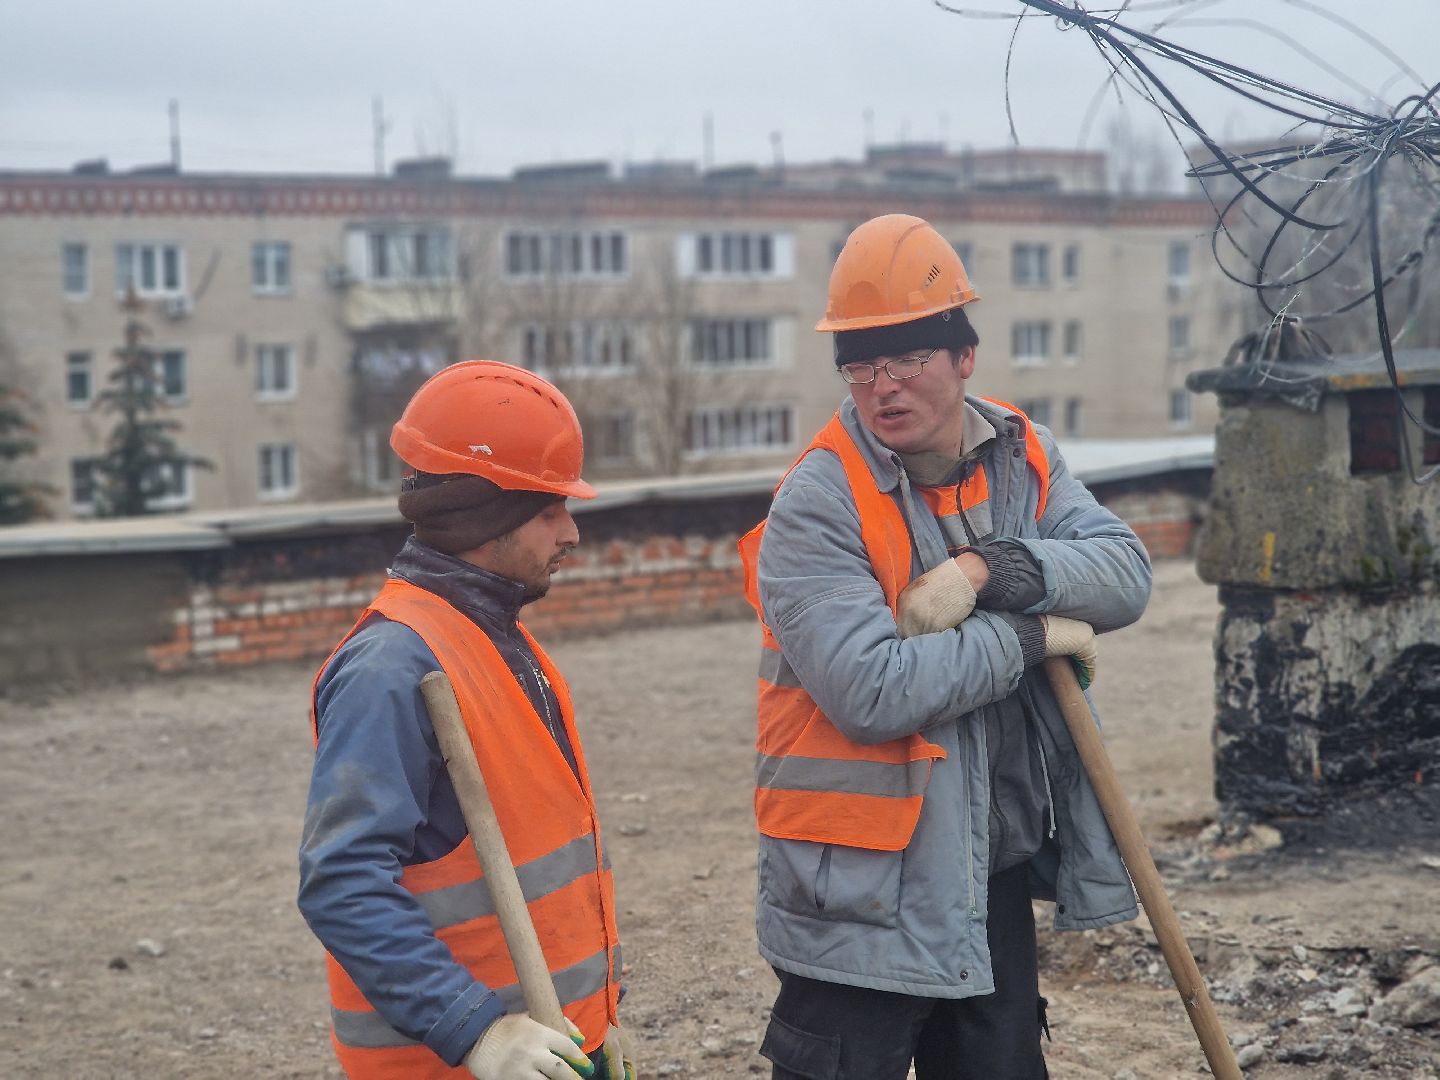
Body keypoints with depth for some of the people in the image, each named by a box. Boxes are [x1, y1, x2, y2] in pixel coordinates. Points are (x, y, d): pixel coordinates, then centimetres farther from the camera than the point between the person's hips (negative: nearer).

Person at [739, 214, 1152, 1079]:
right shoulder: (817, 506, -16)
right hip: (866, 891, -6)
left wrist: (988, 570, -25)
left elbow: (1126, 572, -9)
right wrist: (1031, 636, -17)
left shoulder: (1022, 456, 3)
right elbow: (872, 691, -26)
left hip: (998, 873, 6)